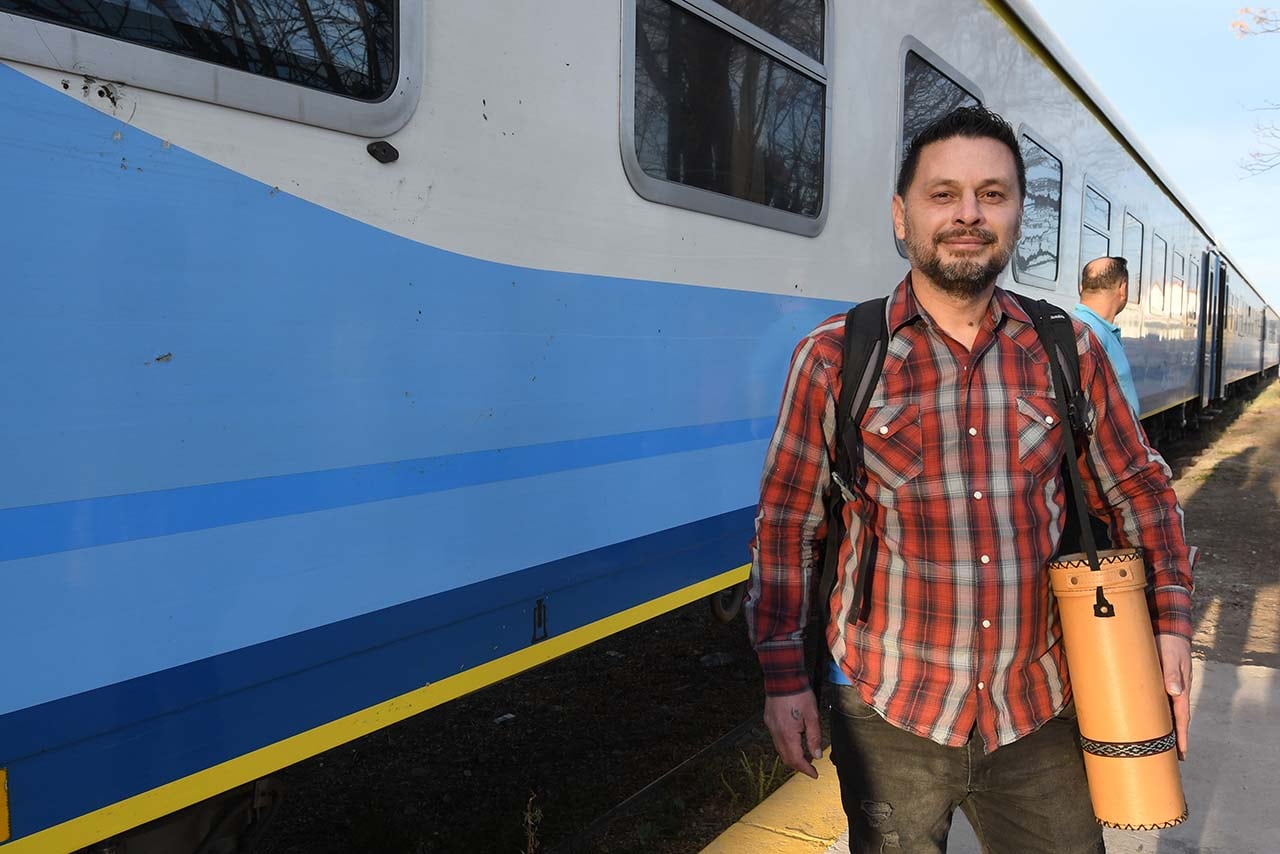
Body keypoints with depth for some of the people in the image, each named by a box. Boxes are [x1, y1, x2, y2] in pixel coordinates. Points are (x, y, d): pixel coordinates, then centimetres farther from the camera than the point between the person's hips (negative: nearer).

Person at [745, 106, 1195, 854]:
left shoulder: (1070, 351, 0)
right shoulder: (834, 357, -7)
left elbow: (1139, 487, 12)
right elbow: (786, 521, -3)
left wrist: (1172, 618, 3)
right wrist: (784, 674, -2)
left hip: (1042, 713, 3)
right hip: (890, 715, -2)